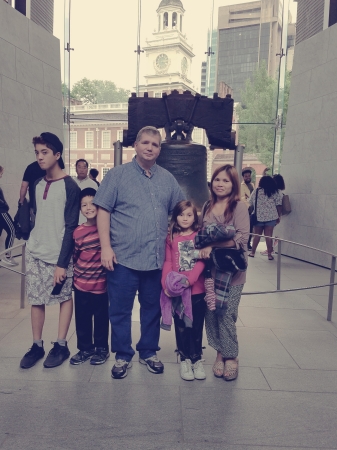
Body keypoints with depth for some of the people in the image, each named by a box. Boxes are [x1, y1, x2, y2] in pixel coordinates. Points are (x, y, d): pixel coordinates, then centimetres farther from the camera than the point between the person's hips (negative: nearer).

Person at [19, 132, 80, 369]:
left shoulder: (70, 186, -10)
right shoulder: (37, 184, 8)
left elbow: (71, 228, -13)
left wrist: (62, 262, -16)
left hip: (59, 254, -5)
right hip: (35, 252, 6)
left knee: (64, 297, 5)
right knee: (36, 299, 8)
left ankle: (61, 345, 18)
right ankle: (37, 345, 21)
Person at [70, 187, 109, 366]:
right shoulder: (78, 232, 0)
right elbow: (75, 256, 9)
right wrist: (76, 275, 10)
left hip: (101, 283, -2)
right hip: (81, 283, 3)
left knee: (101, 318, 11)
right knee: (82, 318, 12)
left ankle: (101, 349, 28)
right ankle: (85, 348, 30)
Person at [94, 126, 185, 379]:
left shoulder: (168, 179, 10)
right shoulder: (118, 175, -1)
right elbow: (103, 211, -5)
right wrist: (106, 247, -12)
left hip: (157, 259, 4)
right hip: (123, 258, -3)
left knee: (153, 309, 15)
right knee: (120, 311, 6)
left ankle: (148, 352, 33)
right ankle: (123, 356, 25)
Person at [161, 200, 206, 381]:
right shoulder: (171, 238, 3)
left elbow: (201, 261, -8)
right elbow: (167, 262, -1)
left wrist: (189, 280, -21)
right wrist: (166, 283, -15)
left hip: (197, 289, 0)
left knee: (197, 325, 10)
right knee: (181, 326, 10)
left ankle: (197, 359, 25)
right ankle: (185, 359, 24)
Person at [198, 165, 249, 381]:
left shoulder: (239, 207, -5)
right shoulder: (207, 206, 12)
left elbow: (241, 239, -14)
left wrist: (213, 246, -18)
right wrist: (203, 249, -1)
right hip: (210, 268, 5)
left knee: (226, 314, 0)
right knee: (210, 312, 5)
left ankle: (231, 356, 20)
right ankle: (220, 352, 24)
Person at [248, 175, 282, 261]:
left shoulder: (256, 191, 1)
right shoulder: (276, 192, 1)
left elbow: (251, 204, 4)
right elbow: (279, 205, -2)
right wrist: (279, 216, 7)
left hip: (258, 217, 0)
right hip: (271, 217, 0)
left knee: (257, 235, 11)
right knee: (269, 236, 3)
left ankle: (252, 252, 19)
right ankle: (269, 254, 6)